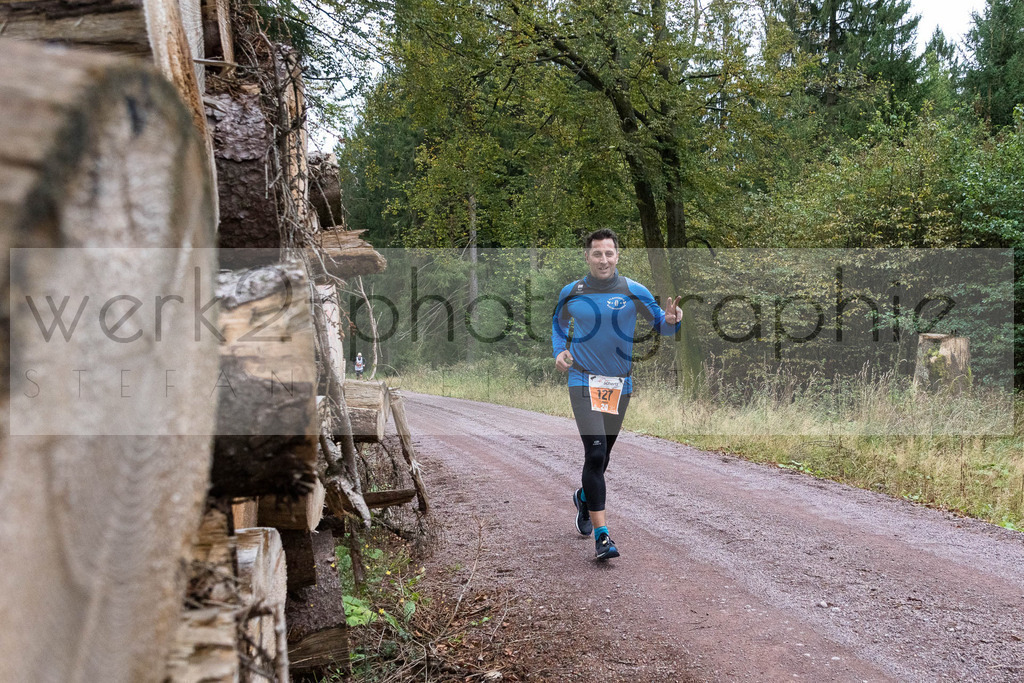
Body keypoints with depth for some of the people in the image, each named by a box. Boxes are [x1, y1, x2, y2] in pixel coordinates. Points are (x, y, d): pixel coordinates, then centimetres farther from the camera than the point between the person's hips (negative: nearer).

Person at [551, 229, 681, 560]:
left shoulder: (634, 291, -2)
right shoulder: (571, 293, 1)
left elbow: (661, 323, 4)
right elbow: (558, 322, 20)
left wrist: (671, 320, -19)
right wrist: (559, 351, 3)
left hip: (620, 384, 2)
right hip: (583, 381, -2)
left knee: (602, 457, 14)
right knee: (595, 453, -16)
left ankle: (584, 496, 47)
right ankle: (601, 535, -14)